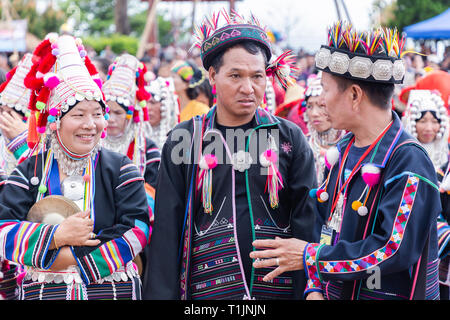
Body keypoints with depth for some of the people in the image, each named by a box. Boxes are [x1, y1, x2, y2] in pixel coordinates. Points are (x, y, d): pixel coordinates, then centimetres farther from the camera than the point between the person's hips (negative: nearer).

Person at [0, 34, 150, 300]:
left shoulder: (119, 168, 1)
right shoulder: (30, 171, 3)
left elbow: (137, 230, -11)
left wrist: (72, 258, -15)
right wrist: (58, 236, -21)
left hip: (113, 289, 0)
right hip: (43, 291, 0)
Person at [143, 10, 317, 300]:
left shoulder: (290, 138, 4)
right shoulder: (184, 140, 2)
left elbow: (308, 221, 3)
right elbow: (167, 229, 2)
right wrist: (162, 294, -5)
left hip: (280, 288, 1)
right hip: (207, 289, -1)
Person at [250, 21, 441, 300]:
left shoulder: (409, 161, -20)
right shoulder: (344, 151, 5)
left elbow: (395, 251, -24)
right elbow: (325, 224, 9)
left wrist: (310, 257, -18)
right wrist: (314, 287, -5)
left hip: (390, 295, -6)